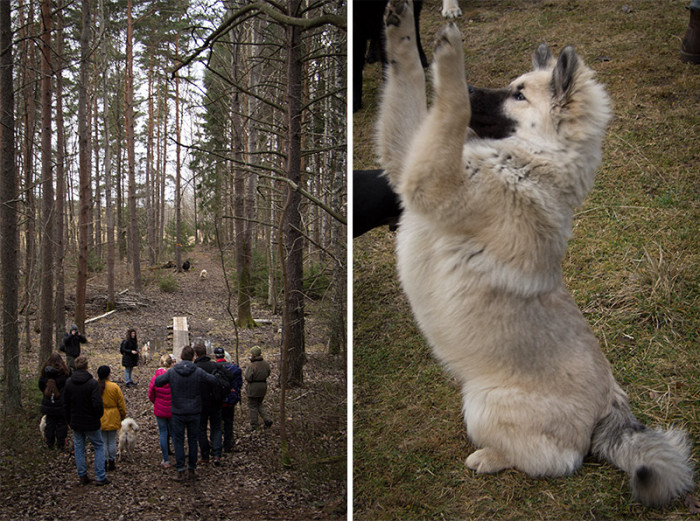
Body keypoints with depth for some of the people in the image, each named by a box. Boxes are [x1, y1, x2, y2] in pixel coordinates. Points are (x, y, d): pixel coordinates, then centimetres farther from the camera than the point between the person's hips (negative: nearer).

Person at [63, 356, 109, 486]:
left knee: (79, 448, 16)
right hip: (91, 423, -4)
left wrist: (68, 421, 16)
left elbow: (65, 404, 5)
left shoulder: (69, 382, -2)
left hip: (75, 423, 4)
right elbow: (98, 404, -23)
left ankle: (82, 476, 19)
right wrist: (99, 415, -2)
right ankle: (100, 477, 5)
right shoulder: (92, 383, -19)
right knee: (99, 447, 9)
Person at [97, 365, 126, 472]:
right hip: (112, 419, -1)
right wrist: (122, 415, 11)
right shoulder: (114, 387, -11)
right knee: (112, 442, 9)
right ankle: (111, 462, 15)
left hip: (99, 419, 1)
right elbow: (121, 404, -4)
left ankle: (103, 462, 13)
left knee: (102, 442, 10)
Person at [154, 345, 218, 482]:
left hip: (178, 413, 0)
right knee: (193, 441, 12)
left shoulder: (172, 372, -8)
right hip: (194, 413, 1)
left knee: (178, 441, 7)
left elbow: (157, 382, -4)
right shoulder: (198, 372, -10)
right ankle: (192, 470, 18)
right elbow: (214, 381, -10)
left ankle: (180, 472, 5)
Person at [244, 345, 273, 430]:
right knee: (259, 404, 24)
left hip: (253, 388, -6)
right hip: (263, 387, 6)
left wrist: (246, 370, -4)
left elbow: (248, 378, -21)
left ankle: (254, 426, 12)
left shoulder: (252, 366, -23)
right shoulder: (266, 364, -1)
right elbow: (267, 374, 10)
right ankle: (267, 419, 10)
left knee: (252, 406, 7)